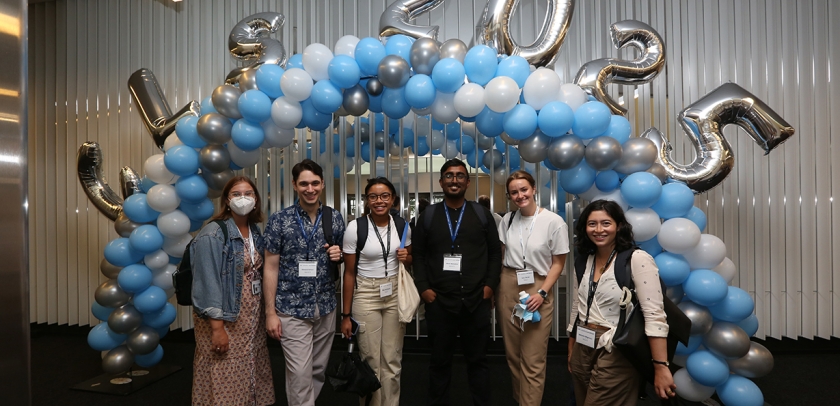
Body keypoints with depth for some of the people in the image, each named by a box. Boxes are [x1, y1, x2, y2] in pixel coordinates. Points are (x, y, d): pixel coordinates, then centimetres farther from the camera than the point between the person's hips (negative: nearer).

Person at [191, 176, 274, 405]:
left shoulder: (256, 232, 7)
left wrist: (265, 314, 9)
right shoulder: (213, 234, -14)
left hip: (252, 318, 7)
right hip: (224, 319, -7)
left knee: (251, 374, 15)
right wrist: (217, 327, -19)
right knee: (225, 380, 3)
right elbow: (208, 283, -17)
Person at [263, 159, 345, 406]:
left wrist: (339, 255, -11)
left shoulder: (335, 218, 1)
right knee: (300, 374, -2)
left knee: (318, 370, 16)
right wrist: (270, 312, -8)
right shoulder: (279, 220, -8)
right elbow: (271, 267, -5)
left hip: (326, 308, 4)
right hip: (292, 310, -3)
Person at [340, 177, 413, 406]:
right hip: (366, 296, -3)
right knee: (370, 361, 5)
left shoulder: (402, 226, -1)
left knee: (392, 361, 9)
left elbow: (411, 260, 16)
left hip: (395, 294, 3)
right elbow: (349, 272, -6)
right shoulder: (355, 227, -10)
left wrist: (406, 257, -9)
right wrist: (346, 314, -5)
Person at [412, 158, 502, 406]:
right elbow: (418, 255, 5)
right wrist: (423, 288, -4)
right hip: (438, 301, 0)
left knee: (477, 360, 12)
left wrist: (490, 285, -4)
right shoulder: (428, 216, 6)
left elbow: (495, 253, 6)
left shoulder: (482, 214, 6)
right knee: (440, 361, 12)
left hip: (477, 301, 0)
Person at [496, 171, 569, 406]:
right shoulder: (507, 220, 4)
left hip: (538, 290, -4)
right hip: (508, 288, 4)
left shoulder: (554, 222, -9)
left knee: (532, 360, -2)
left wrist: (542, 293, -12)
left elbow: (558, 263, -4)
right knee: (512, 353, 14)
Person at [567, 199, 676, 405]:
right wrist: (571, 352, 16)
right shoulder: (584, 261, 6)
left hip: (615, 354, -6)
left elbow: (654, 316, -18)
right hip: (582, 351, 6)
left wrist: (661, 367, -23)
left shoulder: (637, 260, -13)